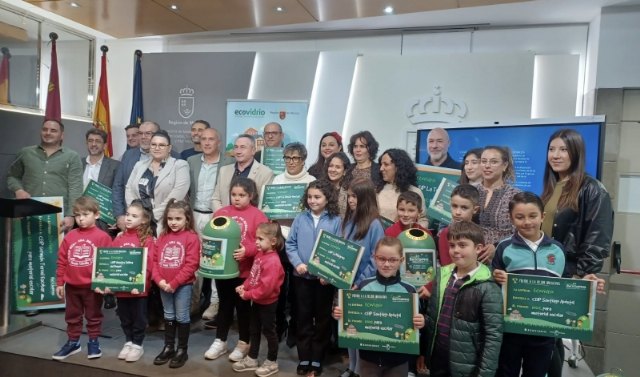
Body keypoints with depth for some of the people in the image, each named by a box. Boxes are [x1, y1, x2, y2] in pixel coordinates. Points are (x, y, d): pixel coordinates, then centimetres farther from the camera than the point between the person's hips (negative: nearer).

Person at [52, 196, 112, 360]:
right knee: (72, 316, 18)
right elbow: (62, 261, 6)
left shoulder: (102, 237, -11)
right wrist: (59, 283, 5)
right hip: (71, 285, 4)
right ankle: (73, 342, 33)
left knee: (93, 316, 11)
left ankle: (94, 342, 26)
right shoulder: (69, 236, 2)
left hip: (93, 286, -4)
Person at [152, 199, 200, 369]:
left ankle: (182, 350, 19)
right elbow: (155, 261, 5)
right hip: (163, 285, 5)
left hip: (183, 285, -5)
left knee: (182, 317, 6)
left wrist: (174, 283, -16)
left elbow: (191, 265, -16)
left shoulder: (191, 237, -11)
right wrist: (159, 280, -10)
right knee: (168, 316, 18)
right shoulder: (162, 237, 6)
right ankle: (168, 347, 31)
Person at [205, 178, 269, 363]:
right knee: (225, 305, 17)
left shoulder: (257, 215, -9)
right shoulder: (221, 213, 3)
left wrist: (247, 251, -27)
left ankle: (243, 343, 26)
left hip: (245, 271, -3)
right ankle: (220, 341, 31)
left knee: (243, 306, 11)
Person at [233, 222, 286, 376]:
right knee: (254, 330, 20)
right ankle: (251, 359, 35)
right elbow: (253, 276, 12)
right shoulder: (260, 254, 1)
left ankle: (272, 362, 25)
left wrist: (247, 295, -21)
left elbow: (266, 287, -30)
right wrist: (244, 286, -4)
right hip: (257, 301, 9)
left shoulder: (273, 261, -29)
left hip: (267, 303, -9)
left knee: (268, 331, 8)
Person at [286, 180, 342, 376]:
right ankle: (304, 358, 26)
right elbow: (290, 244, 1)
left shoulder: (336, 221, -6)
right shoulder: (300, 218, 0)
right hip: (302, 276, 2)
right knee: (303, 316, 12)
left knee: (322, 318, 11)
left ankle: (317, 359, 27)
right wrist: (297, 263, -14)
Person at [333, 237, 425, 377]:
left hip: (398, 359, 0)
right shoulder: (364, 286, -5)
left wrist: (420, 323, -22)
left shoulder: (409, 290, -8)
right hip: (369, 355, 1)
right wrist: (341, 315, -14)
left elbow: (416, 322, -2)